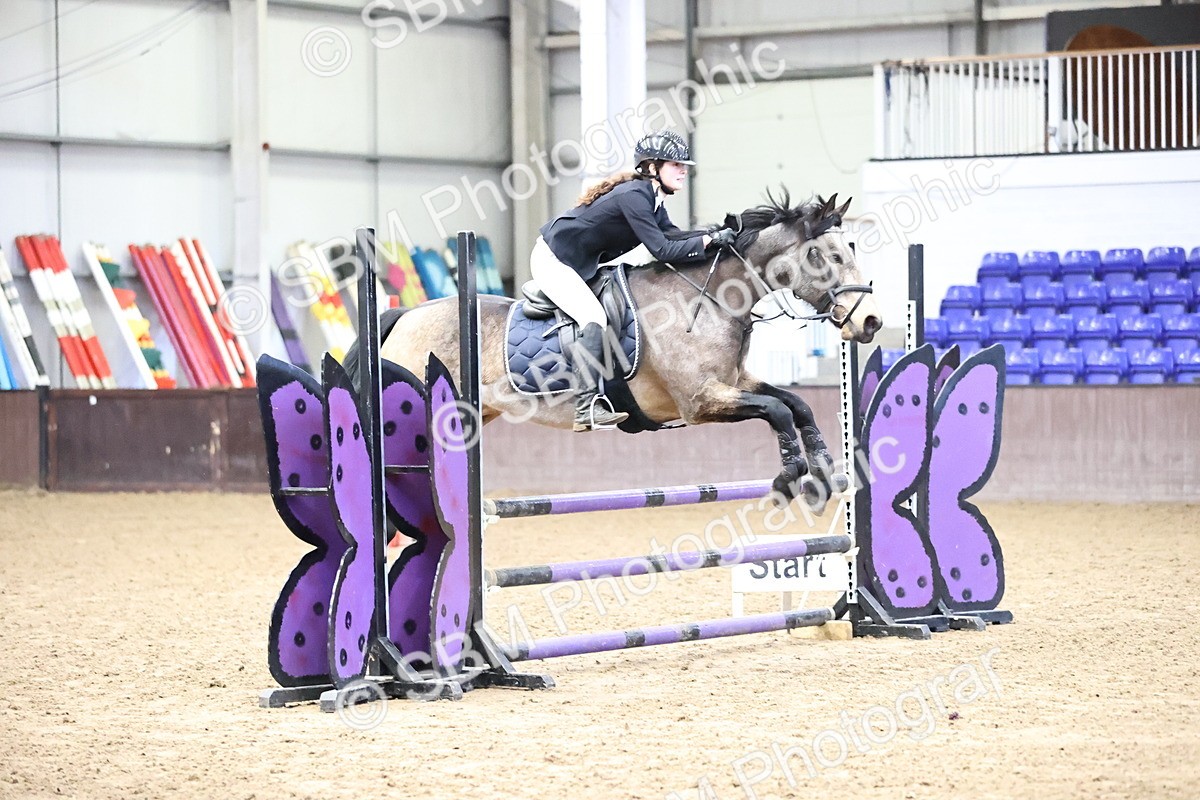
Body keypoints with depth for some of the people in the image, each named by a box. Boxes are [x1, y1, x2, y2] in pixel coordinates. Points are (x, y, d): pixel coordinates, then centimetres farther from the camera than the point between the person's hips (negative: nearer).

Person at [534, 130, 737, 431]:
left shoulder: (651, 199, 6)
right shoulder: (633, 196, -25)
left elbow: (673, 236, 3)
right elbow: (662, 250, -28)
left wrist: (718, 234, -9)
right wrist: (710, 240, -26)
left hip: (583, 264, 11)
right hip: (553, 259, -11)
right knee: (594, 318, -25)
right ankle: (587, 408, -31)